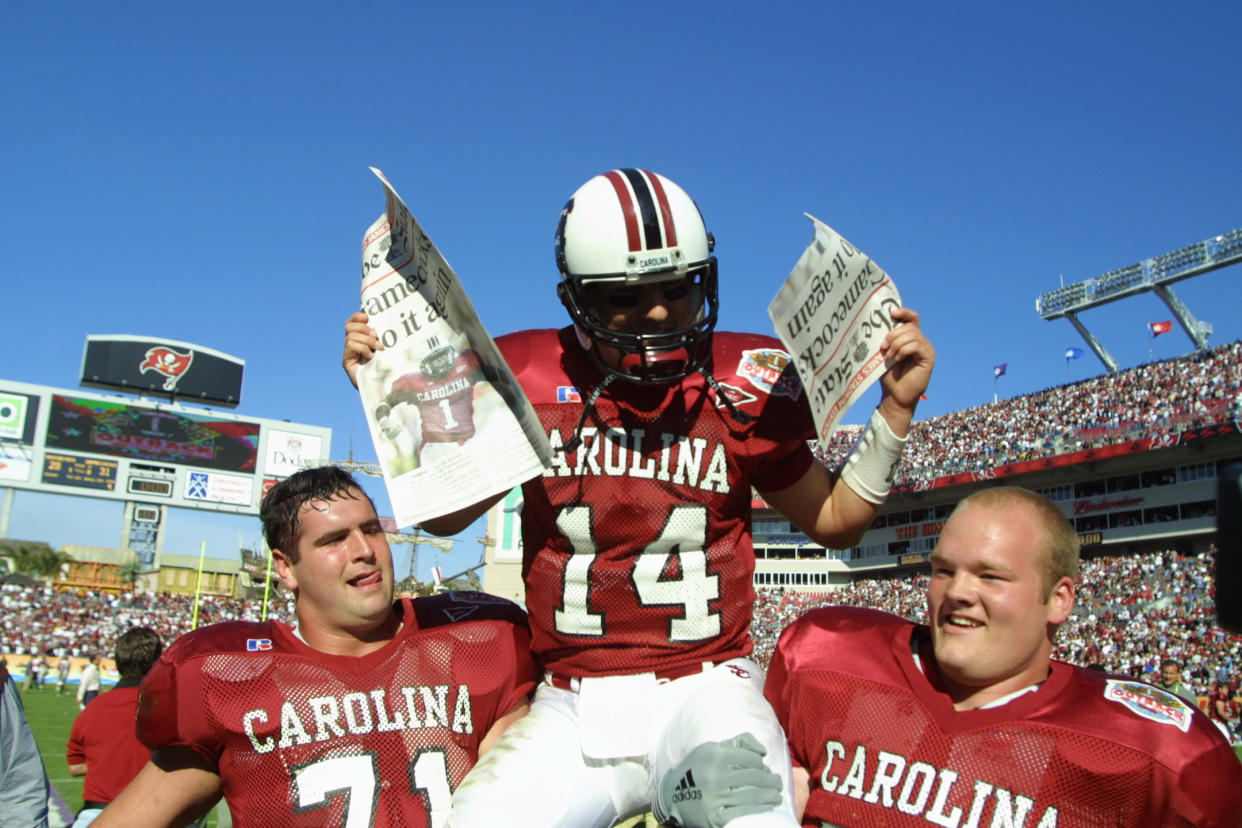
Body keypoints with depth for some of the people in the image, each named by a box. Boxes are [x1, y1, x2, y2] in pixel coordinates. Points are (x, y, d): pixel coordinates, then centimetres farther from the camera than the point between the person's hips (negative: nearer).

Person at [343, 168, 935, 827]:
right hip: (573, 705, 2)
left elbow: (835, 521, 11)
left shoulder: (743, 387, -1)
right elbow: (443, 514, 13)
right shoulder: (530, 378, 1)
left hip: (704, 688, -2)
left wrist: (895, 408, 0)